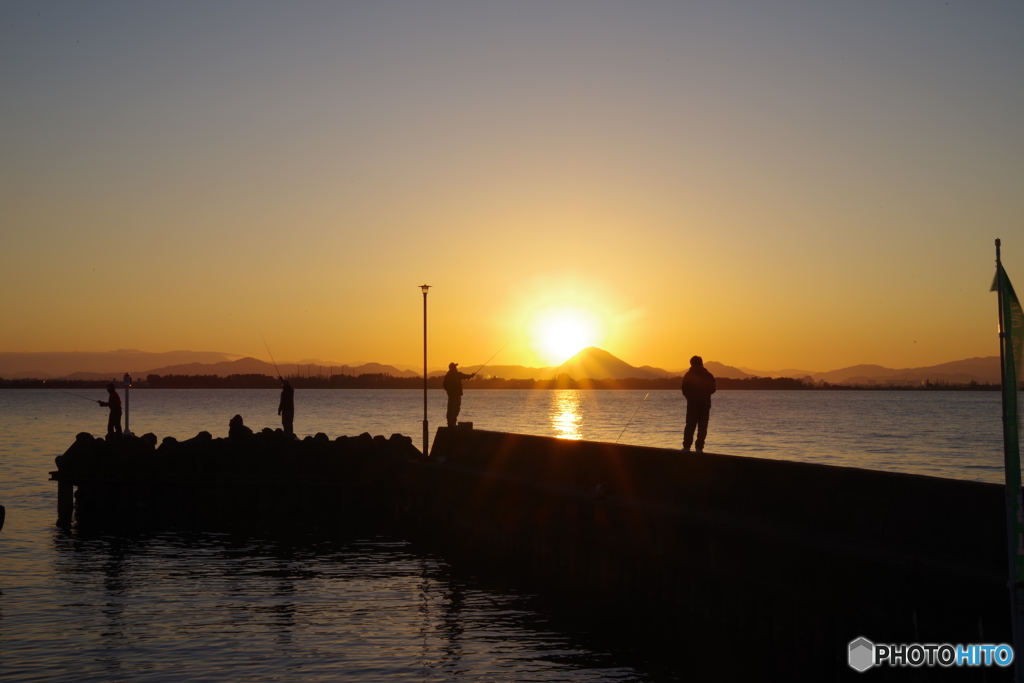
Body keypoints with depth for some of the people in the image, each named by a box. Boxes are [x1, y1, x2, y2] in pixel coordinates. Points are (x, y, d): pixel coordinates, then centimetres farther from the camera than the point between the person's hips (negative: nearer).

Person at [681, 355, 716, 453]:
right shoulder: (708, 376, 1)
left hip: (692, 404, -1)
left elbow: (684, 390, -5)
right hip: (705, 405, 1)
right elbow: (712, 390, 5)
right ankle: (699, 448, -4)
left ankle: (686, 447, 2)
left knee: (690, 426, 6)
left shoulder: (688, 375, -4)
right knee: (702, 427, 3)